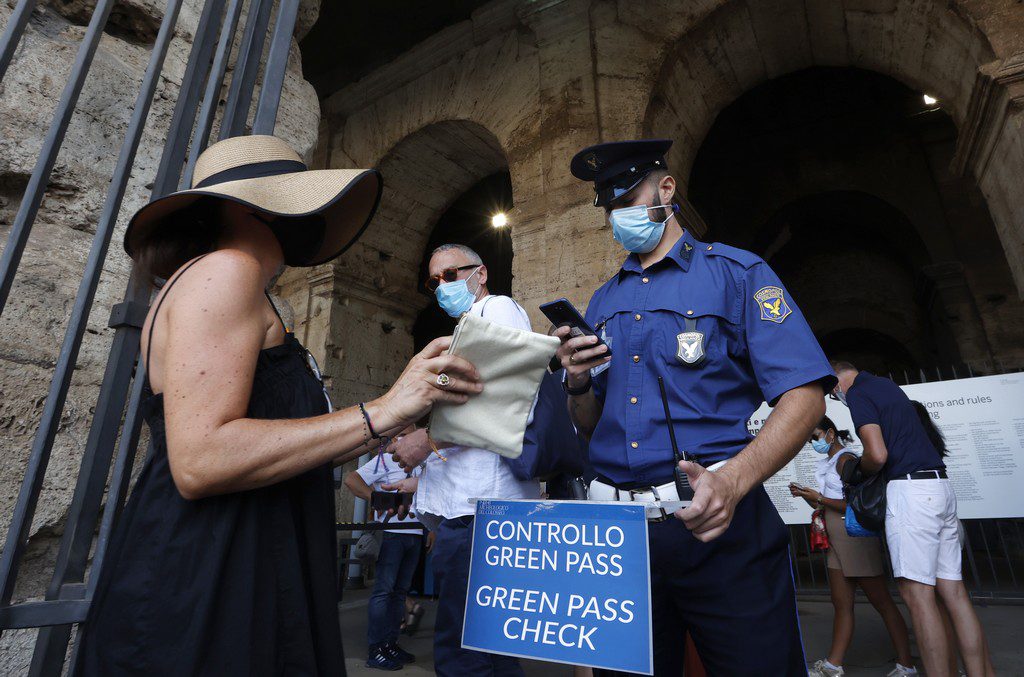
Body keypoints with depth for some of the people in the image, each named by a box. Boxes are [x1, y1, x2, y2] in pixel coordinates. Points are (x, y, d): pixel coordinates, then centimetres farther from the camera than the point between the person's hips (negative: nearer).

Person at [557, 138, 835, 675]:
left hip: (718, 528, -4)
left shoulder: (735, 272, 0)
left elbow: (804, 395, -10)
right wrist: (578, 384, -7)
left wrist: (732, 480, -25)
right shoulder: (603, 302, 13)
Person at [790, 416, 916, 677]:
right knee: (841, 604, 10)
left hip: (856, 537, -9)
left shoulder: (845, 459, -12)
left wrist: (820, 498, -17)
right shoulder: (829, 462, 13)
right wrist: (806, 496, 0)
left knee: (881, 601, 4)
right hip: (838, 541, 9)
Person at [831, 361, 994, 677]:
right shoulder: (886, 384, 20)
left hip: (910, 489, -9)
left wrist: (858, 469, 2)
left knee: (917, 594, -6)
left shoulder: (857, 394, -8)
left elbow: (878, 454, -18)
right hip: (941, 486, 9)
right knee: (953, 591, 9)